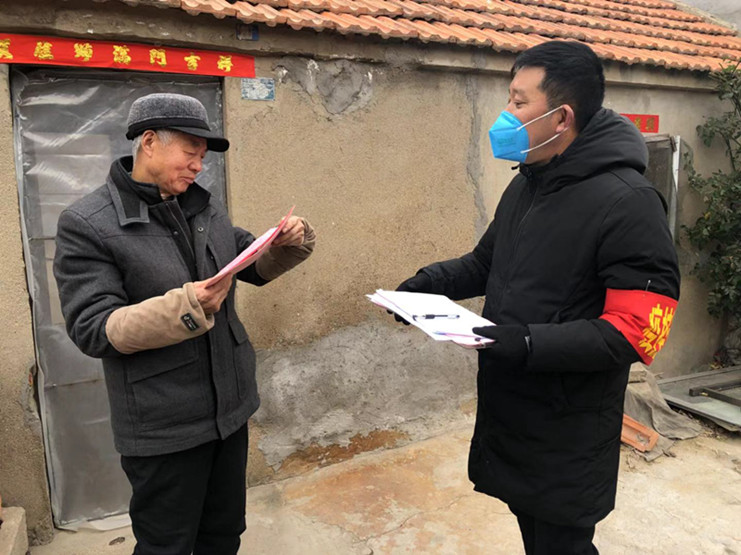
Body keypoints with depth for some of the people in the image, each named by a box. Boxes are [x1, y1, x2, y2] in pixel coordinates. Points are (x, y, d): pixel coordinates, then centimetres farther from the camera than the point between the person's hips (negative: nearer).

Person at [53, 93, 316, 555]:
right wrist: (185, 307, -31)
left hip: (231, 407, 6)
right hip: (164, 428, -6)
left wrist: (290, 243, -7)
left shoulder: (205, 207, 6)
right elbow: (93, 331, -18)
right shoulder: (86, 225, -13)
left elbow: (257, 267, 14)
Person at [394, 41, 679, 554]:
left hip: (568, 436, -7)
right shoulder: (525, 185, 7)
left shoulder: (628, 203, -20)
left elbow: (636, 332, -23)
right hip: (507, 411, 8)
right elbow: (487, 263, 18)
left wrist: (531, 344, -31)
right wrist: (431, 282, 1)